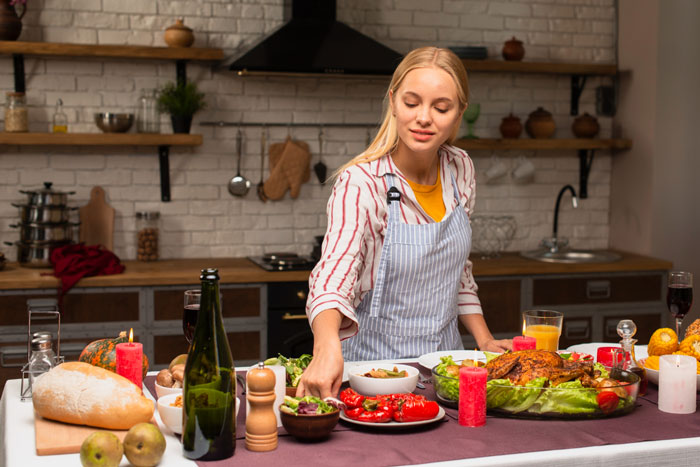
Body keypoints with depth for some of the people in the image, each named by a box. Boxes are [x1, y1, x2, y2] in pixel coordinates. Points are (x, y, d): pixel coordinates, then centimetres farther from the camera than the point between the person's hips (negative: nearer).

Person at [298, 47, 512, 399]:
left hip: (444, 359, 4)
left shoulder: (460, 170, 2)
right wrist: (328, 346, -51)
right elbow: (333, 275, -32)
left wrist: (484, 340, 9)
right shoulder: (360, 183, -17)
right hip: (377, 364, -4)